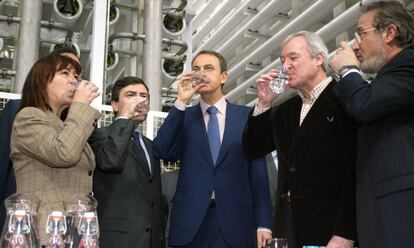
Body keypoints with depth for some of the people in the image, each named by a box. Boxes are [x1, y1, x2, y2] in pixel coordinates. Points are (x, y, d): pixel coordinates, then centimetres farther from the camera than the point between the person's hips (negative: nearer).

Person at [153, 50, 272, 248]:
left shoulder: (246, 115, 6)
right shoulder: (183, 117, 8)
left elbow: (258, 170, 3)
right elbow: (161, 151, -7)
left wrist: (263, 223, -3)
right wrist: (180, 102, -11)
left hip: (235, 221, 0)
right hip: (190, 221, 1)